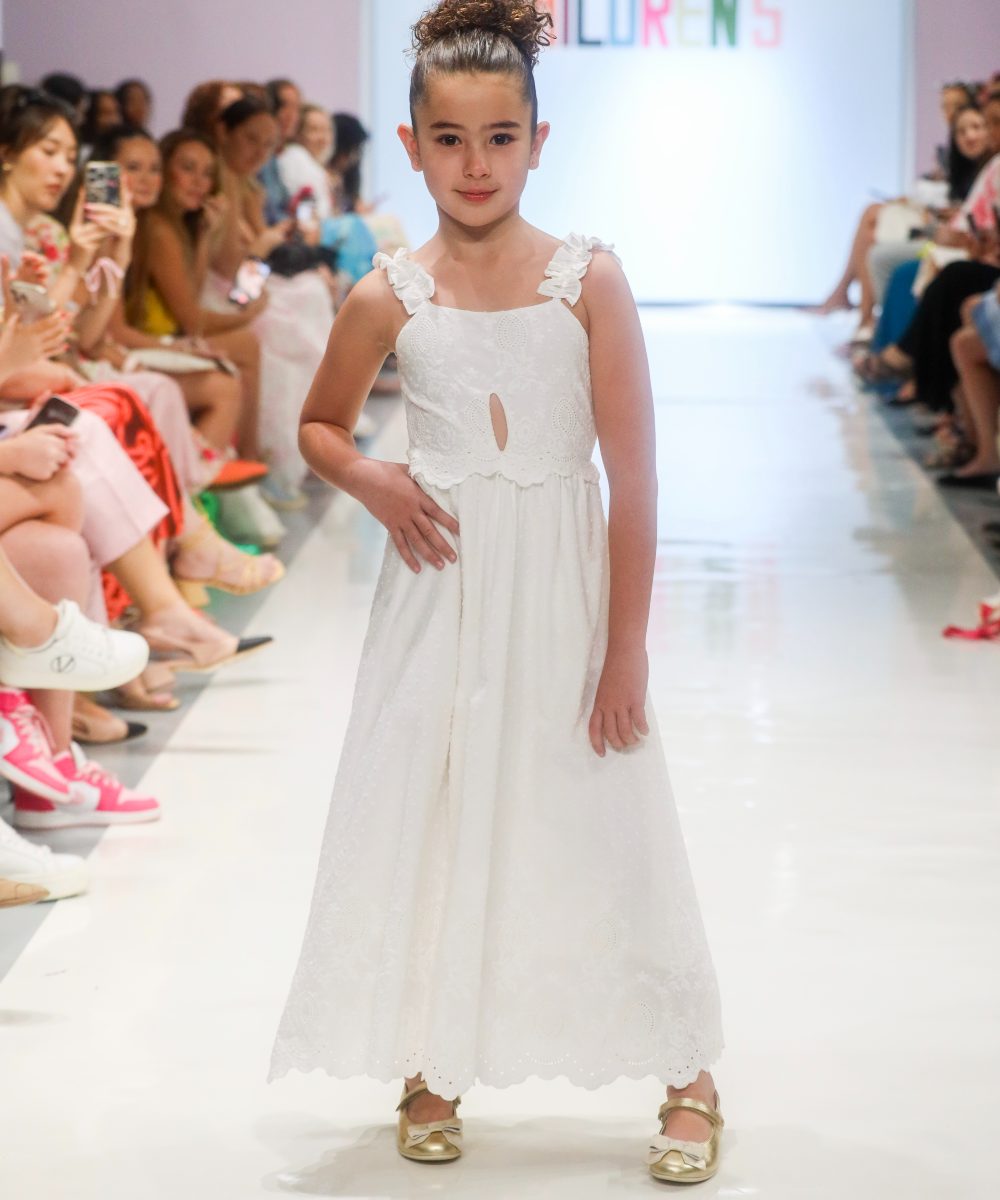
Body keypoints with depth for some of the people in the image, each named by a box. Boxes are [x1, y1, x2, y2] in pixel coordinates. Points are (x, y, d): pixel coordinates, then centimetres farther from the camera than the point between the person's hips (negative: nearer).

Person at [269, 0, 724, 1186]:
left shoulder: (588, 278, -8)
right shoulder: (390, 296, -2)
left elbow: (634, 478, -8)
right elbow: (319, 426, 16)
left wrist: (627, 648, -10)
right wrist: (373, 483, -6)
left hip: (562, 586, -2)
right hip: (440, 585, 2)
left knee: (603, 819, 3)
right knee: (425, 811, 7)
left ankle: (688, 1076, 17)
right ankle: (433, 1066, 24)